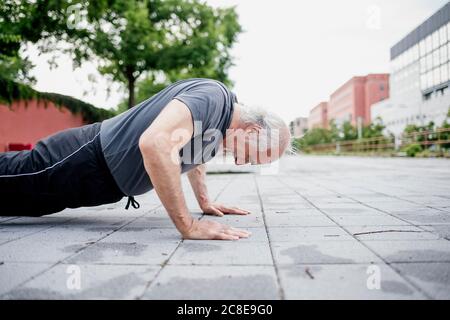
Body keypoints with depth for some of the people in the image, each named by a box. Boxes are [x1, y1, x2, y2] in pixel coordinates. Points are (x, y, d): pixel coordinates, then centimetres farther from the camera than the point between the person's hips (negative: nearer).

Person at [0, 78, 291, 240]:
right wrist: (189, 226, -36)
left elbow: (193, 154, 24)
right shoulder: (213, 96, -27)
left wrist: (205, 202, 19)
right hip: (84, 162, -9)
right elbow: (154, 143, -42)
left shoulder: (221, 119, 3)